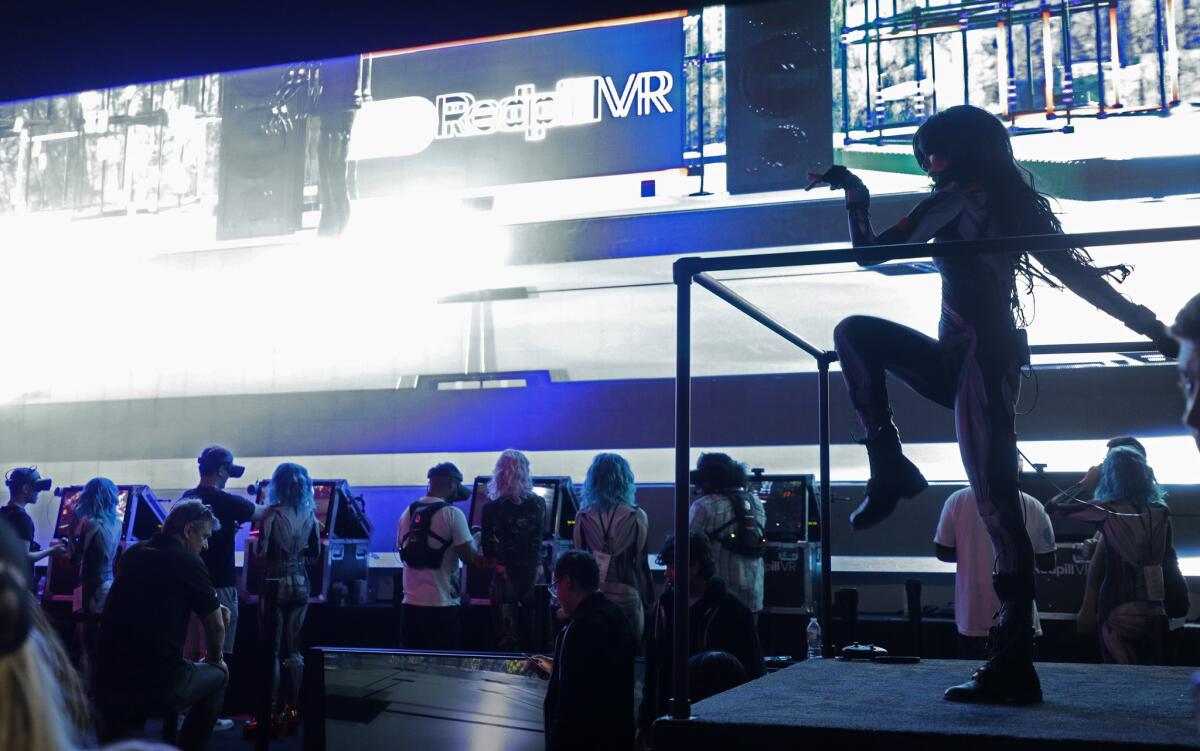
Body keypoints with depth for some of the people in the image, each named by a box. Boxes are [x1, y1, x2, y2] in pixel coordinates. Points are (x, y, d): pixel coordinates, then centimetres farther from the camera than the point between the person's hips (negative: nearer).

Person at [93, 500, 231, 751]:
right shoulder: (190, 563, -5)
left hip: (107, 683, 5)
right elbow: (216, 626, 4)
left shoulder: (132, 555, 13)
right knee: (217, 675, 23)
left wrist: (213, 606, 26)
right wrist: (215, 659, 25)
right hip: (160, 684, -5)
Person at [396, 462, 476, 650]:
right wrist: (474, 542, 5)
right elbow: (469, 558, -13)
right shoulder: (452, 513, -11)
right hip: (442, 605, -6)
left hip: (411, 603, 6)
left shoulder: (408, 513, 8)